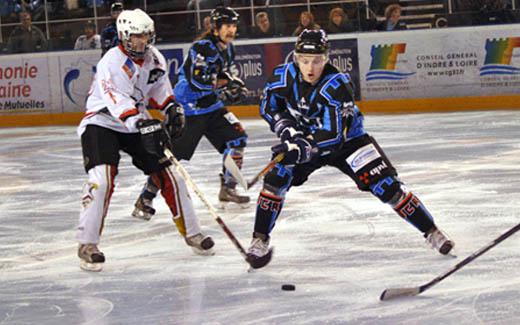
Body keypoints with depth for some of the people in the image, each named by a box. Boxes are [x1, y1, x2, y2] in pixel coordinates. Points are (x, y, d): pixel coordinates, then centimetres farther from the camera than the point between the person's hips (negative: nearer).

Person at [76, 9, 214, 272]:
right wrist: (142, 125, -47)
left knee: (169, 175, 2)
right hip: (101, 124, -6)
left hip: (140, 125, 7)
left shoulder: (154, 58, 0)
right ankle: (87, 245, -18)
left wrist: (172, 108, 0)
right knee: (102, 179, -24)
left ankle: (191, 232, 16)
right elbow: (117, 102, -35)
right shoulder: (112, 63, -24)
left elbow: (159, 86, 17)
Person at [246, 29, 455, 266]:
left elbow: (333, 134, -37)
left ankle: (431, 231, -1)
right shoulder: (284, 76, -18)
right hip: (303, 139, 3)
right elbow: (269, 107, -1)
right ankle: (260, 239, -4)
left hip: (346, 138, -3)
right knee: (276, 179, -18)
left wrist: (304, 147, -50)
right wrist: (288, 130, -18)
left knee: (386, 185, -12)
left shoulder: (337, 85, -32)